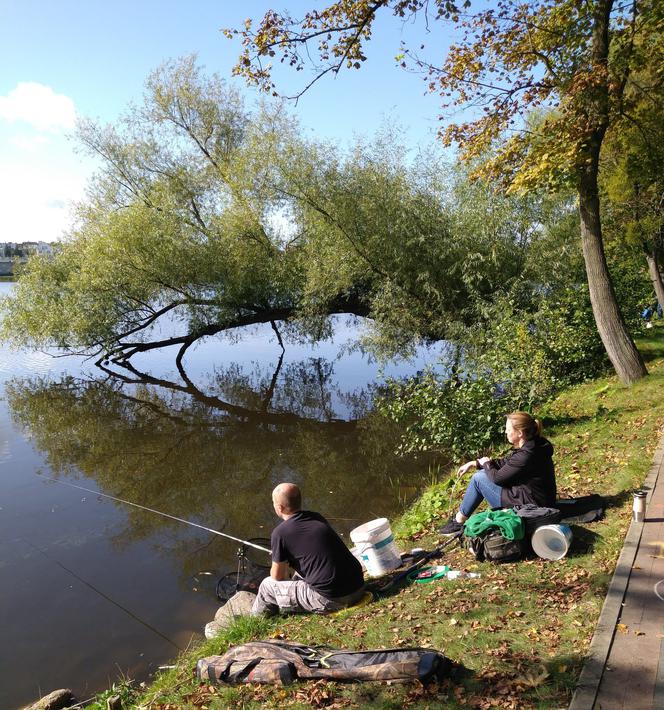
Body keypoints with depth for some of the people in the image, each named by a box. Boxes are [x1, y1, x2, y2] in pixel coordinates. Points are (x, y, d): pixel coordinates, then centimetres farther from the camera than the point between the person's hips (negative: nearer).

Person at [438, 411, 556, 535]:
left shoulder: (526, 455, -28)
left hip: (529, 504, -9)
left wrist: (485, 464, 3)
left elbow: (497, 477, -18)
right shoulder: (532, 444, 2)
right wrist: (474, 463, 11)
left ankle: (459, 521, 13)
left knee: (478, 478, -3)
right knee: (485, 473, 13)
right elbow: (504, 463, 13)